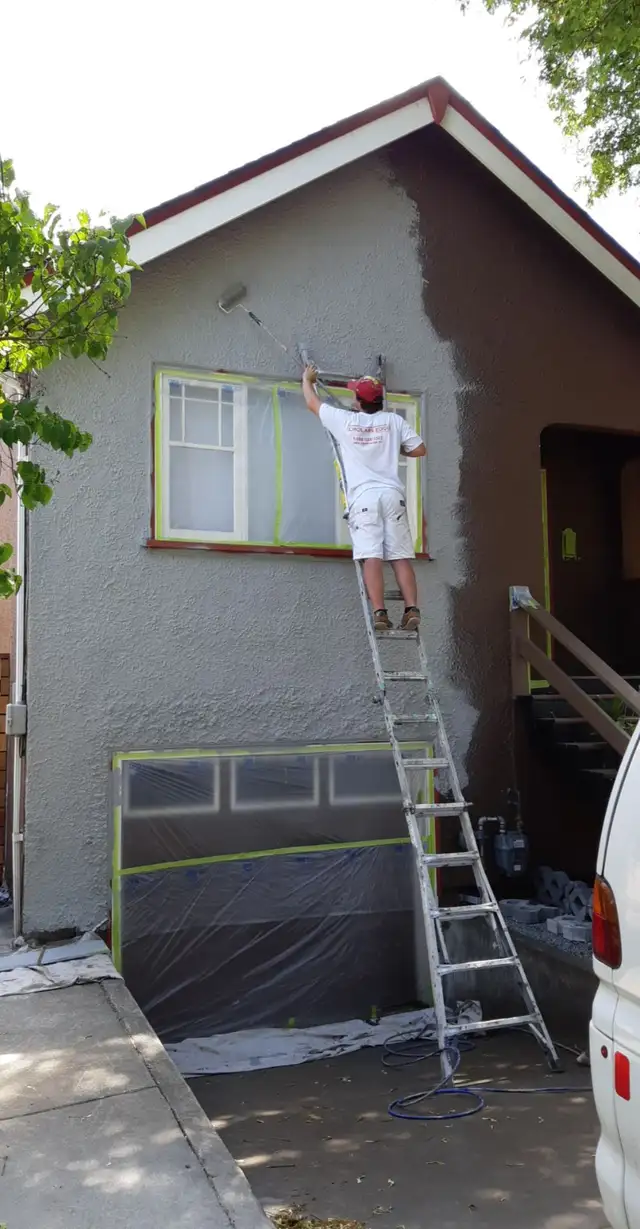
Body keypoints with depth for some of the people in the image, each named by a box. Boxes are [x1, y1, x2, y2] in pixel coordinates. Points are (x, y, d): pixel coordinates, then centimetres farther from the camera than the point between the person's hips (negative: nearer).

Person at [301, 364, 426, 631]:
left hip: (363, 497, -2)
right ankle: (412, 609, -11)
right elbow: (419, 449, 11)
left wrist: (307, 379, 42)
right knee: (401, 556, -2)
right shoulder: (393, 421, 10)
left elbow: (312, 403, 23)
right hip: (392, 494, 2)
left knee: (371, 556, -10)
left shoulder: (344, 420, 8)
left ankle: (379, 613, -19)